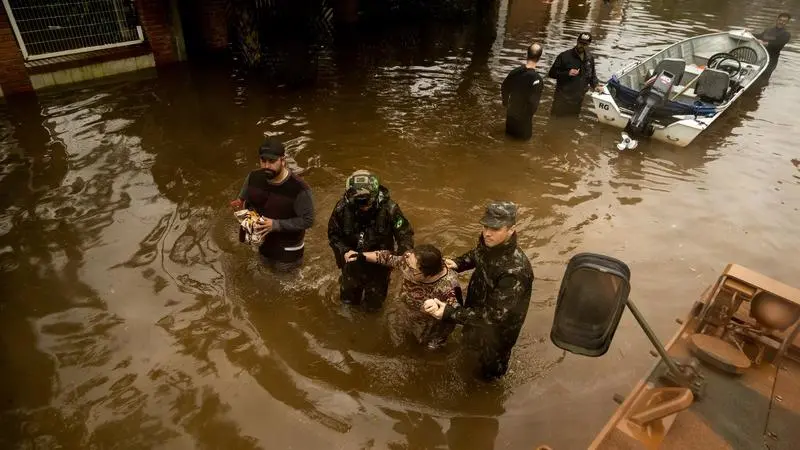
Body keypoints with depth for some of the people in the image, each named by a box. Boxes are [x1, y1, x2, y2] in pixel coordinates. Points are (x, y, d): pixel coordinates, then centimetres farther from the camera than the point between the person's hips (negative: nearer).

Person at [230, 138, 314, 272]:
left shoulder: (299, 188, -32)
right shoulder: (253, 177, -15)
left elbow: (307, 220, -25)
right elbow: (243, 200, 3)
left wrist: (276, 225, -30)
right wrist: (240, 205, -20)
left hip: (287, 245, -4)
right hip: (263, 239, 5)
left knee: (283, 269, 19)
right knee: (267, 265, 29)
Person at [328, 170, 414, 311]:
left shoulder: (389, 208, -27)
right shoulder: (342, 208, -22)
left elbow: (405, 233, -19)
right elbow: (334, 234, -9)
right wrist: (344, 251, -26)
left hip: (379, 263, -1)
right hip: (353, 260, 2)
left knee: (373, 305, 18)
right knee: (348, 299, 24)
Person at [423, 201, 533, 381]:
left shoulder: (515, 270, -43)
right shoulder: (489, 243, -20)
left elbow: (496, 314, -40)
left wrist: (449, 312, -43)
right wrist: (457, 263, -14)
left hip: (498, 326, -6)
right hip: (479, 307, 6)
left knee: (490, 365, 26)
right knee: (473, 339, 37)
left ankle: (490, 379, 58)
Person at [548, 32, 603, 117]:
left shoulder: (590, 58, 7)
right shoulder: (565, 56, -10)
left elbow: (592, 74, 21)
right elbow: (552, 73, -8)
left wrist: (595, 85, 3)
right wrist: (567, 73, -22)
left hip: (578, 100, 5)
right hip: (562, 99, -4)